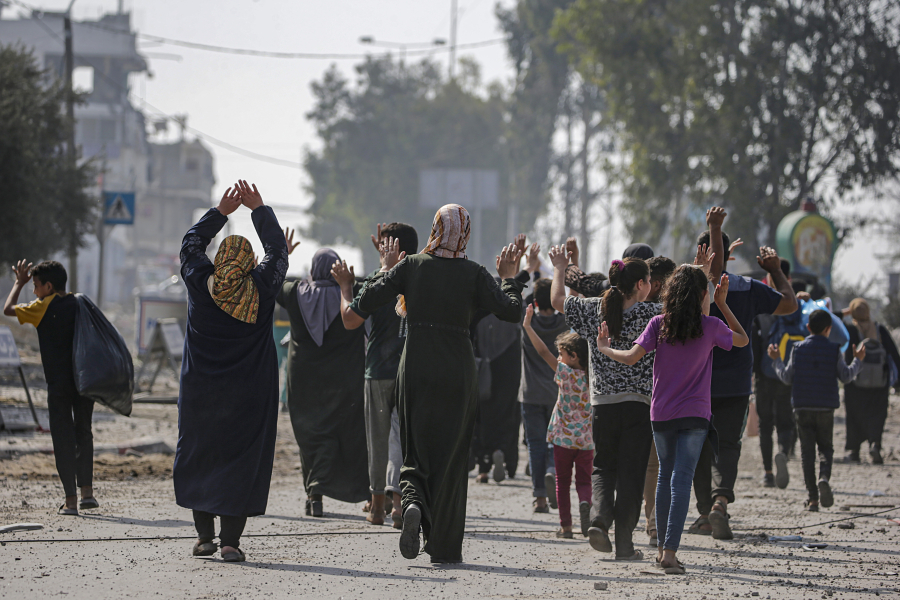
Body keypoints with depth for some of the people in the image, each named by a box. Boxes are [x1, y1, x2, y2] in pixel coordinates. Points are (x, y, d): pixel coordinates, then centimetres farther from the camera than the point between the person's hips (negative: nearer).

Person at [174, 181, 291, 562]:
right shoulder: (262, 287, -6)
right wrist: (259, 209, 15)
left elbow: (191, 243, 15)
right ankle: (231, 540, -9)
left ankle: (204, 534, 10)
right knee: (241, 459, -1)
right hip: (248, 395, -1)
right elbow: (277, 248, 8)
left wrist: (221, 211, 19)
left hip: (200, 389, 1)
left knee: (199, 456, 12)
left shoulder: (201, 283, -2)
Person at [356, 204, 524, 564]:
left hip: (415, 369, 1)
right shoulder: (473, 274, -5)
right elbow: (511, 312, -11)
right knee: (451, 456, 7)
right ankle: (444, 547, 7)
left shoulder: (411, 266, -2)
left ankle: (413, 500, -21)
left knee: (416, 449, 13)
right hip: (458, 371, -1)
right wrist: (508, 277, 6)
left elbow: (366, 302, -4)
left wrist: (387, 268, 11)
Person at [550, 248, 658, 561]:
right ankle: (624, 543, 4)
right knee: (631, 473, 4)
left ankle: (599, 517, -9)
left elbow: (558, 300, 13)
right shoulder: (652, 314, -8)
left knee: (603, 467, 17)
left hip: (602, 403, 3)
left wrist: (560, 268, 29)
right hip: (639, 404, -3)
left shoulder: (594, 310, 0)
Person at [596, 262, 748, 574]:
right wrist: (722, 304, 13)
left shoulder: (659, 324, -4)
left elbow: (632, 357, -11)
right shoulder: (711, 327, -5)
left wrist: (604, 348, 7)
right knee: (682, 479, -6)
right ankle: (670, 552, -18)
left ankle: (662, 547, 24)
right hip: (694, 414, -2)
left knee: (665, 475, 18)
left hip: (661, 413, 2)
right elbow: (743, 339, 12)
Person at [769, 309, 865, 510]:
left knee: (807, 450, 4)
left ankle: (812, 497, -3)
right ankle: (824, 477, -21)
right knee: (825, 447, 11)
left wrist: (777, 360, 19)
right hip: (826, 407, 0)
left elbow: (787, 377, 4)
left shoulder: (798, 349, 0)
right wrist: (857, 361, 15)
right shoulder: (834, 350, -3)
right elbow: (846, 377, 0)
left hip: (803, 407, 0)